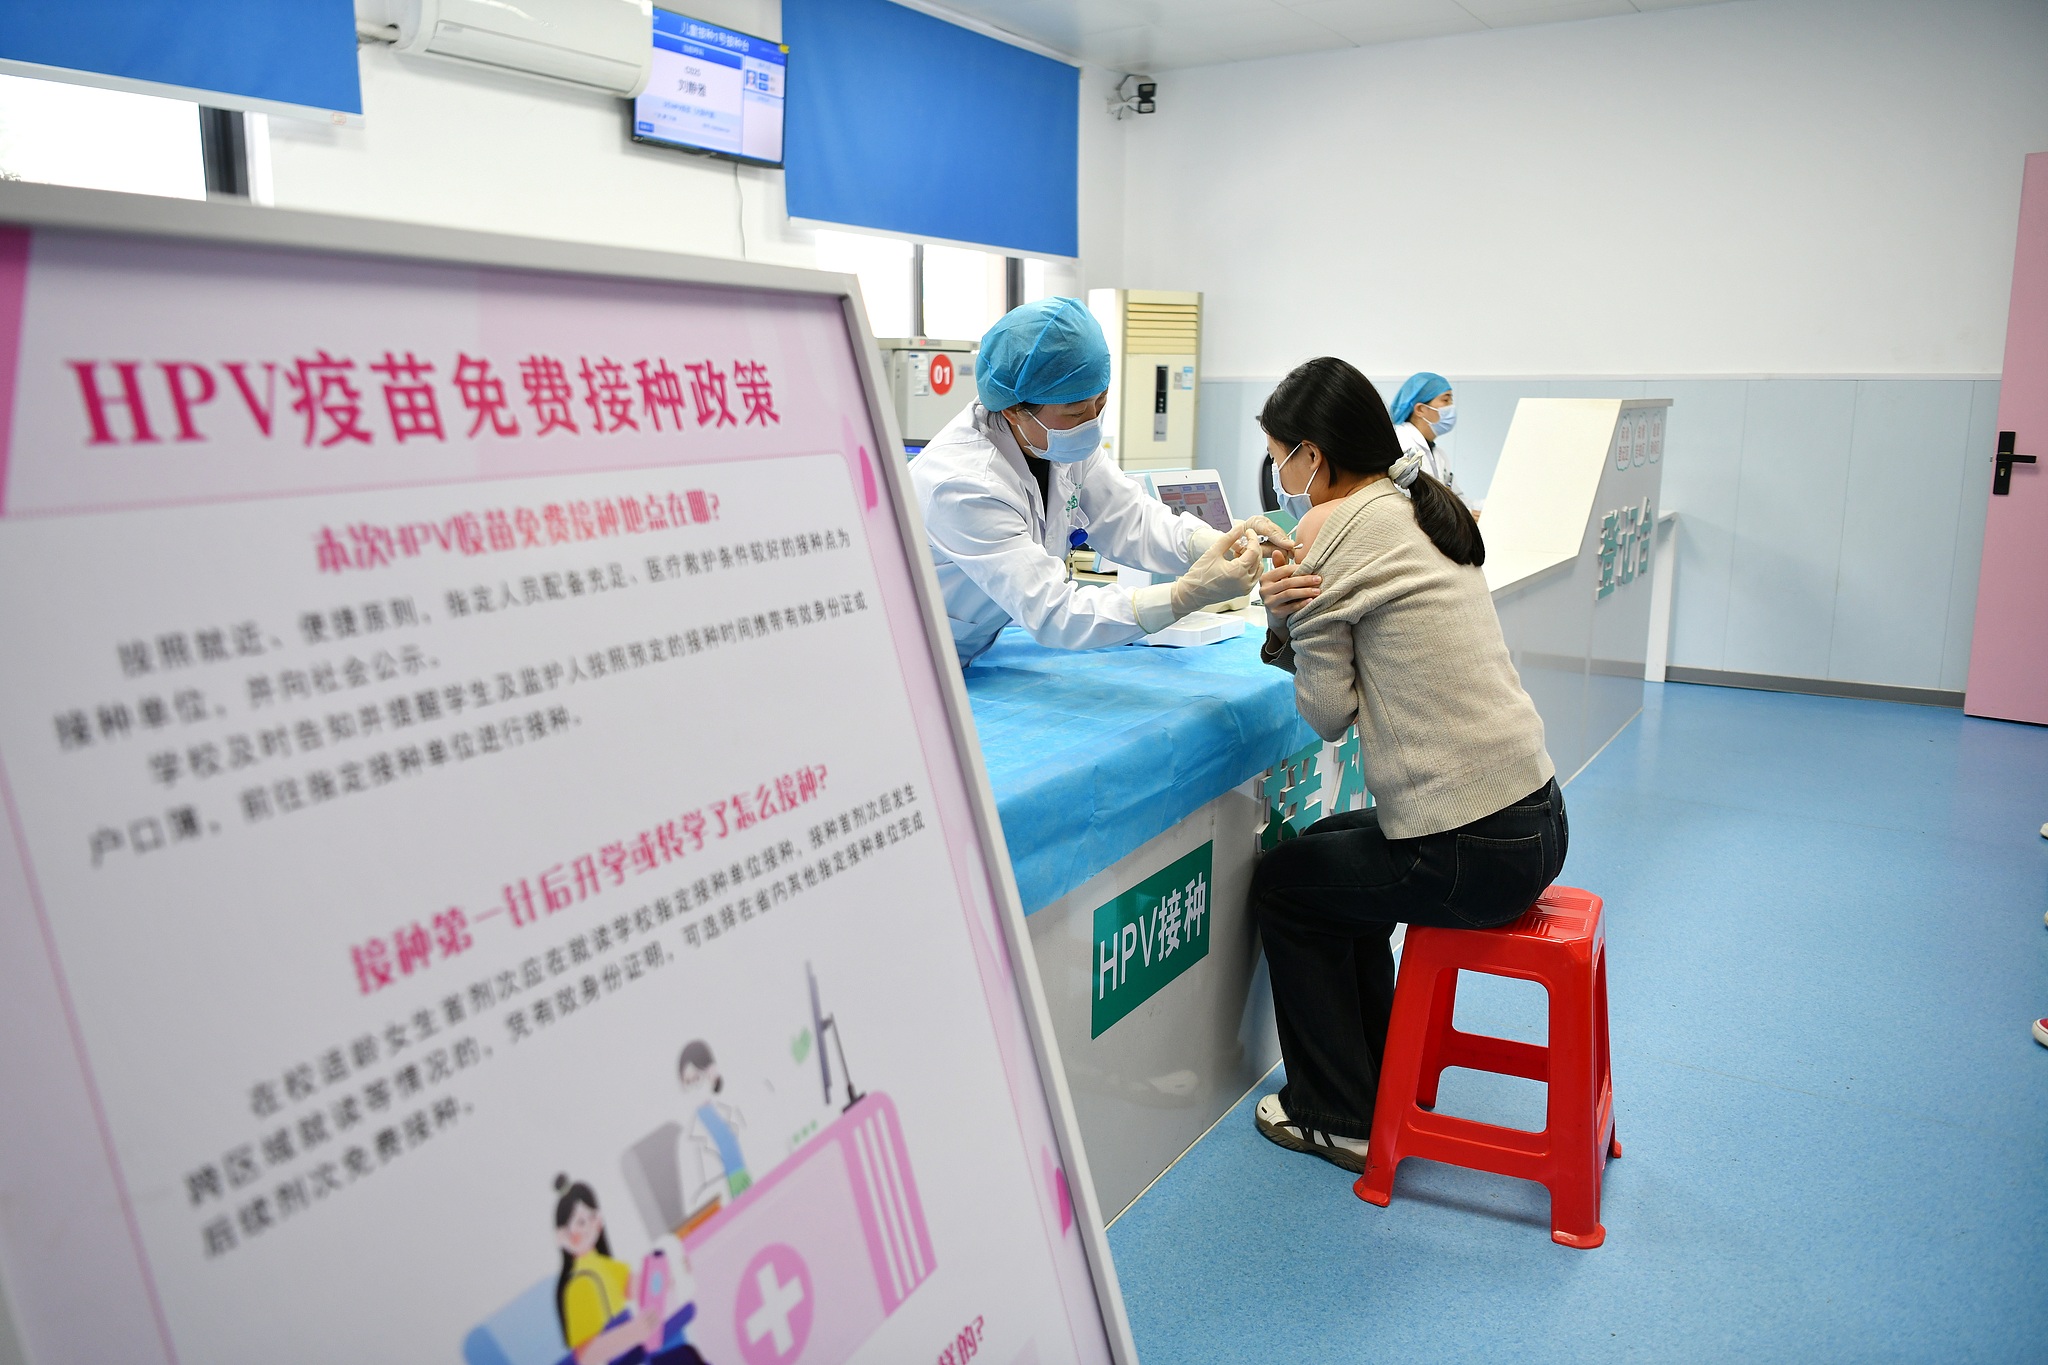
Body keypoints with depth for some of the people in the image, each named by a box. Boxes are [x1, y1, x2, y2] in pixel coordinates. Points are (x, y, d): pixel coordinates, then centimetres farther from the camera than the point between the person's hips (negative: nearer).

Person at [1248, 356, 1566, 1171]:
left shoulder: (1337, 531, -14)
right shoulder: (1420, 507, 14)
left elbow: (1328, 712, -9)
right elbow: (1356, 659, 15)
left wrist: (1287, 608, 0)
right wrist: (1287, 619, -3)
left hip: (1472, 853, -9)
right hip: (1535, 820, 9)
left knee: (1280, 883, 13)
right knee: (1328, 850, 29)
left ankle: (1338, 1118, 23)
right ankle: (1379, 1084, 37)